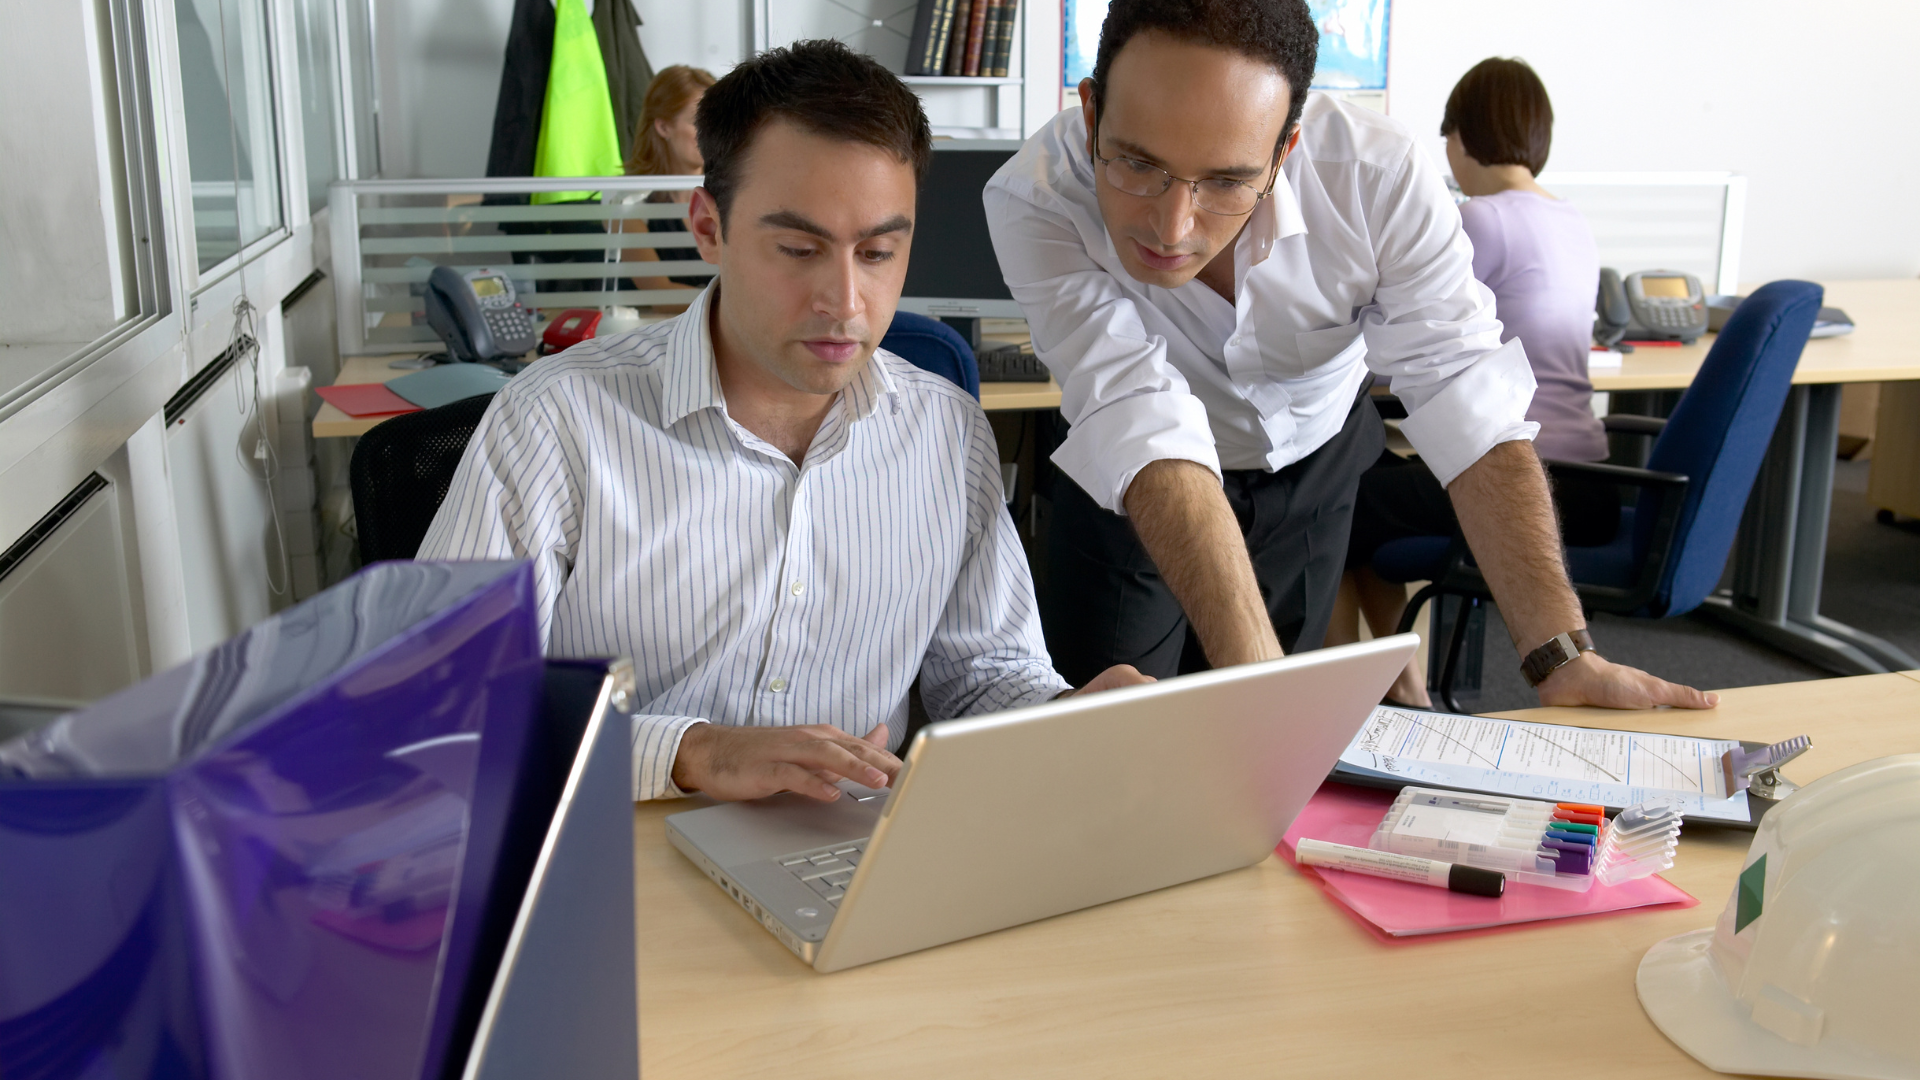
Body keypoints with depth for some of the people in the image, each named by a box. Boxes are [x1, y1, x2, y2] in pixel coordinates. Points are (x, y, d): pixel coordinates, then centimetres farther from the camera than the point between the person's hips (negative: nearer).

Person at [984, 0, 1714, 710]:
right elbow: (1144, 431, -42)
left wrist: (1563, 654, -39)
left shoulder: (1378, 176, -31)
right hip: (1129, 492, -1)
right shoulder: (1035, 202, -35)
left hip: (1315, 460, 2)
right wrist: (1253, 673, -52)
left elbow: (1470, 405, -31)